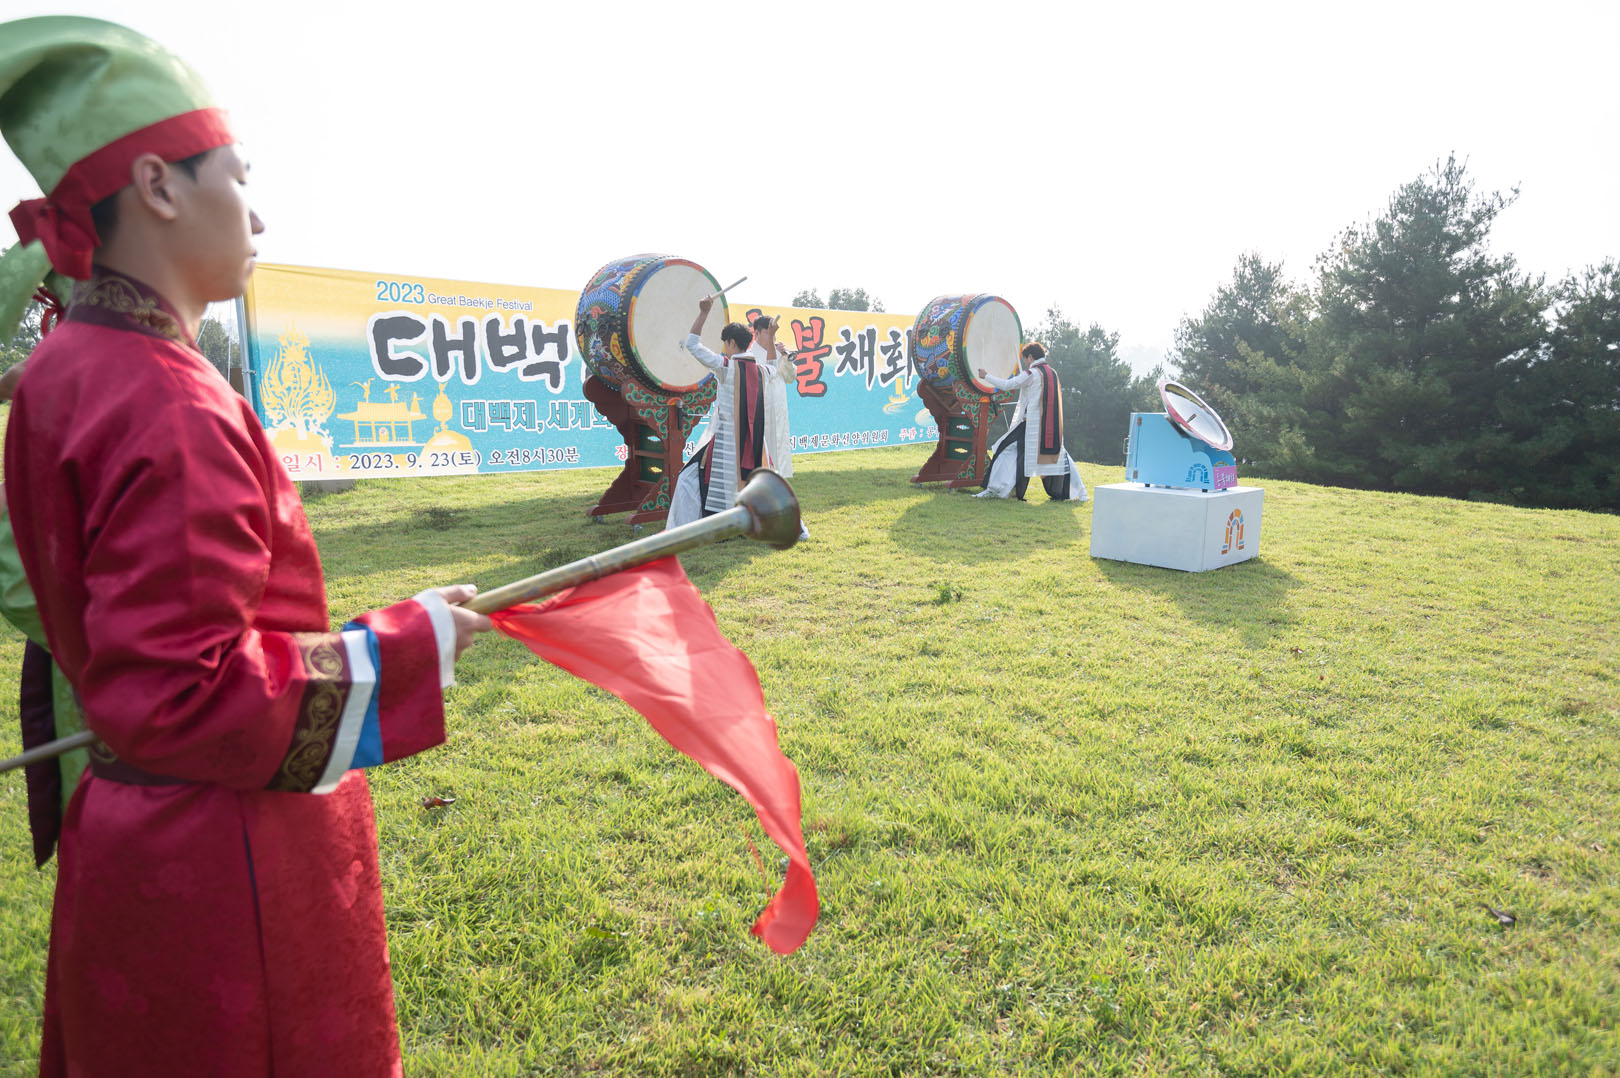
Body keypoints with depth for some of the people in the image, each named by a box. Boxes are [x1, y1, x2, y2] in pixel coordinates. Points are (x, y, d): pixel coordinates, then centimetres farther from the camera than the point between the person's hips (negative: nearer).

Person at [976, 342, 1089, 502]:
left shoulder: (1032, 373, -9)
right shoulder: (1052, 373, 14)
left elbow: (1007, 385, -11)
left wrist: (986, 376, -1)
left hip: (1033, 423, -7)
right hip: (1052, 426, 7)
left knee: (1008, 449, -2)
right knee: (1056, 454, 17)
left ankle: (996, 489, -8)